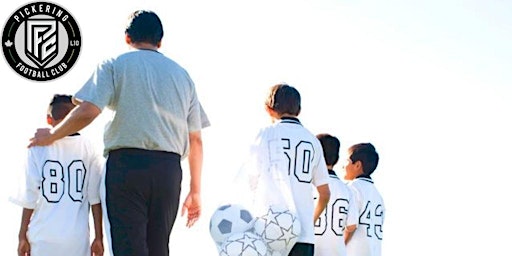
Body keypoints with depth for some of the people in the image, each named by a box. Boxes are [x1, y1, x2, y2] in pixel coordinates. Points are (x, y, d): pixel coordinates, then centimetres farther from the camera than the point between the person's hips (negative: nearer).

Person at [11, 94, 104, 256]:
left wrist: (22, 236, 6)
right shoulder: (88, 149, 1)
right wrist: (98, 238, 6)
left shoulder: (38, 147, -2)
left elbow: (29, 198, -1)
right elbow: (95, 198, 1)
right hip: (78, 237, 1)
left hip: (44, 237, 0)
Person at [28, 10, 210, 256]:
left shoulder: (115, 64, 6)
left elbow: (87, 112, -8)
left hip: (126, 163, -4)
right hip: (169, 169, 4)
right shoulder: (182, 74, 18)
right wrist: (195, 192, 20)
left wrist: (51, 136, 8)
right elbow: (195, 139, 15)